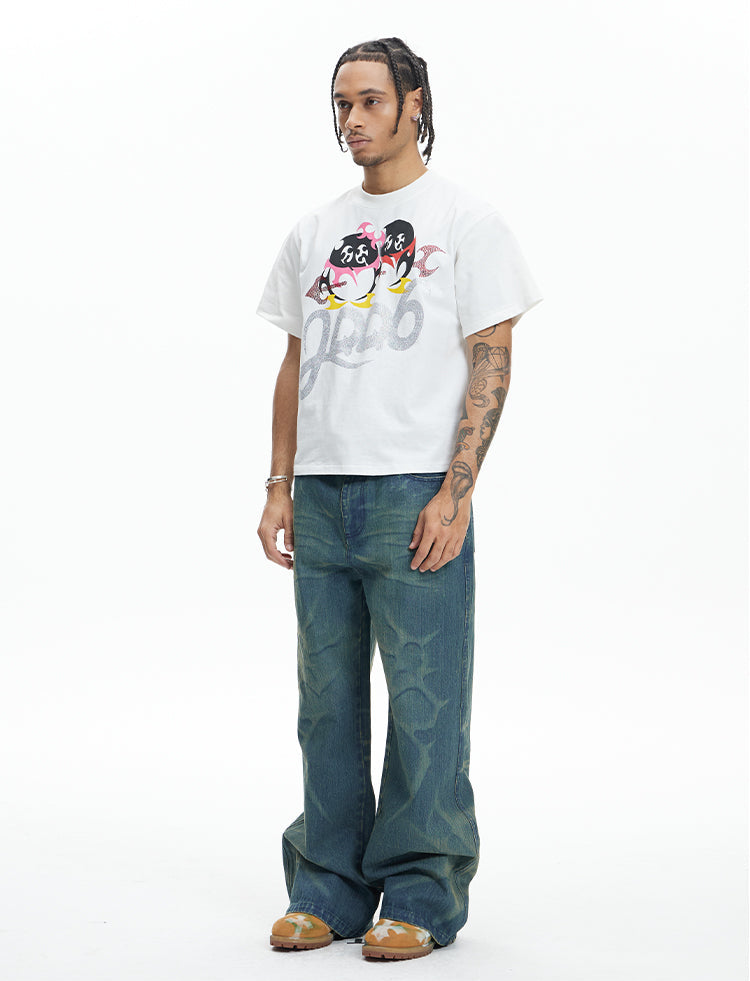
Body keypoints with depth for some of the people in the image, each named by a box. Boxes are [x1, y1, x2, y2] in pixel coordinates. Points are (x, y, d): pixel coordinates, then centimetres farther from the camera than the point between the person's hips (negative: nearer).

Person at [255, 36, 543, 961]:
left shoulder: (467, 221, 0)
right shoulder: (315, 232, 16)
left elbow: (491, 362, -6)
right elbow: (296, 364, 18)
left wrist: (455, 492, -15)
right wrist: (280, 485, 9)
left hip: (416, 493, -5)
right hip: (321, 494, 6)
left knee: (424, 702, -2)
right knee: (327, 701, 9)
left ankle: (422, 897, 8)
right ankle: (329, 888, 19)